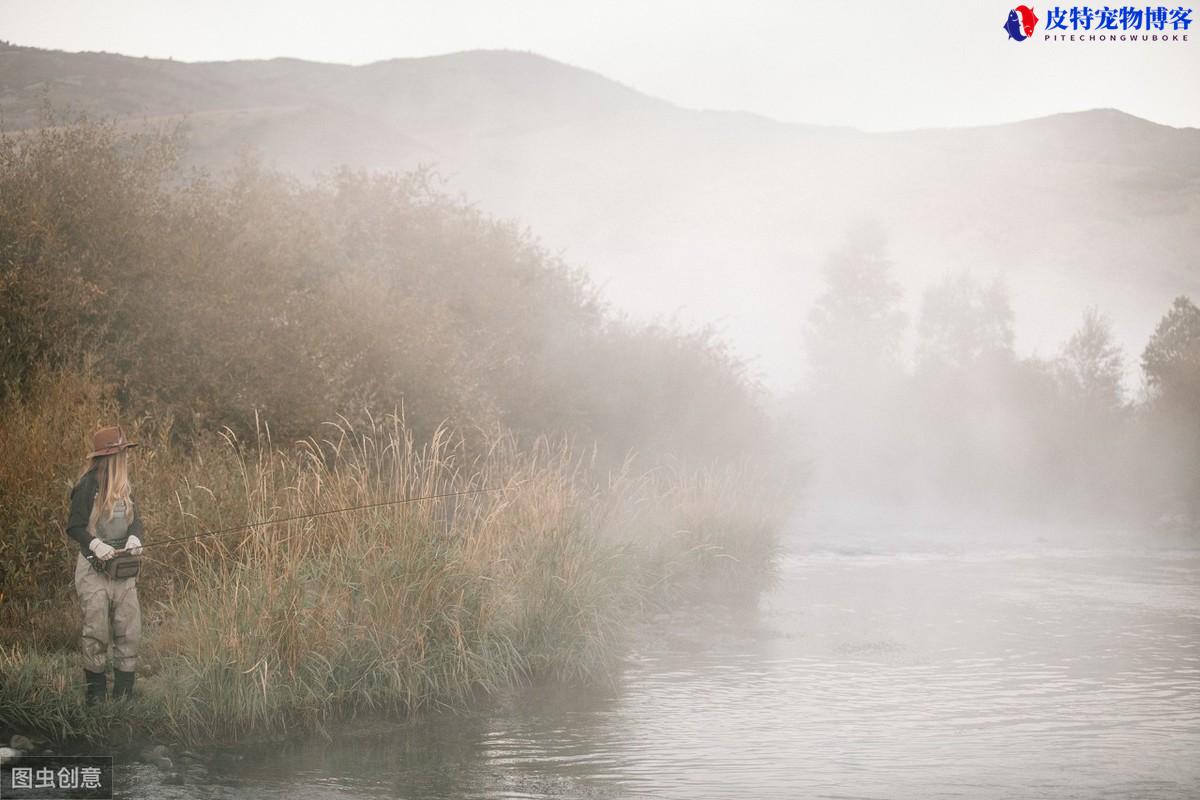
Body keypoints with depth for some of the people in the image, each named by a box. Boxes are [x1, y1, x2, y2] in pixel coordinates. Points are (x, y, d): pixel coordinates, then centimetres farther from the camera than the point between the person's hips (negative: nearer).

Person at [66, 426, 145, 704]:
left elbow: (135, 517, 9)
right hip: (94, 567, -7)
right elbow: (74, 526, -10)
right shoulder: (88, 485, -10)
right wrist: (95, 544, -25)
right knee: (97, 632, -4)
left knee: (129, 630, 3)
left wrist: (134, 537, -12)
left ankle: (124, 692, 11)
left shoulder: (123, 484, 11)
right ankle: (95, 696, 5)